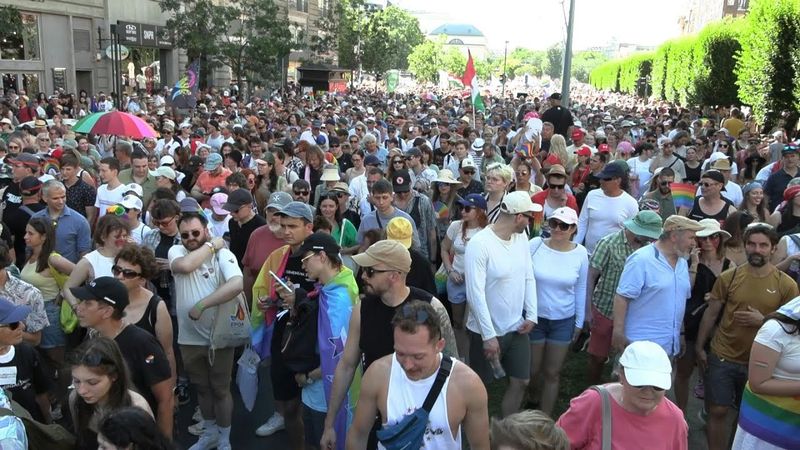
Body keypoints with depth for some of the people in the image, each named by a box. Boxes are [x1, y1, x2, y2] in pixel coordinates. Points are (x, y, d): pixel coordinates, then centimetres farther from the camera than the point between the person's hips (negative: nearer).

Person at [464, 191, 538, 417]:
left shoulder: (521, 237, -1)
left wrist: (532, 315, -1)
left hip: (517, 328, 7)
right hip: (487, 332, -6)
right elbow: (475, 294, -24)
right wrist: (489, 335, -23)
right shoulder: (479, 244, -23)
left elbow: (529, 277, 7)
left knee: (520, 382, 16)